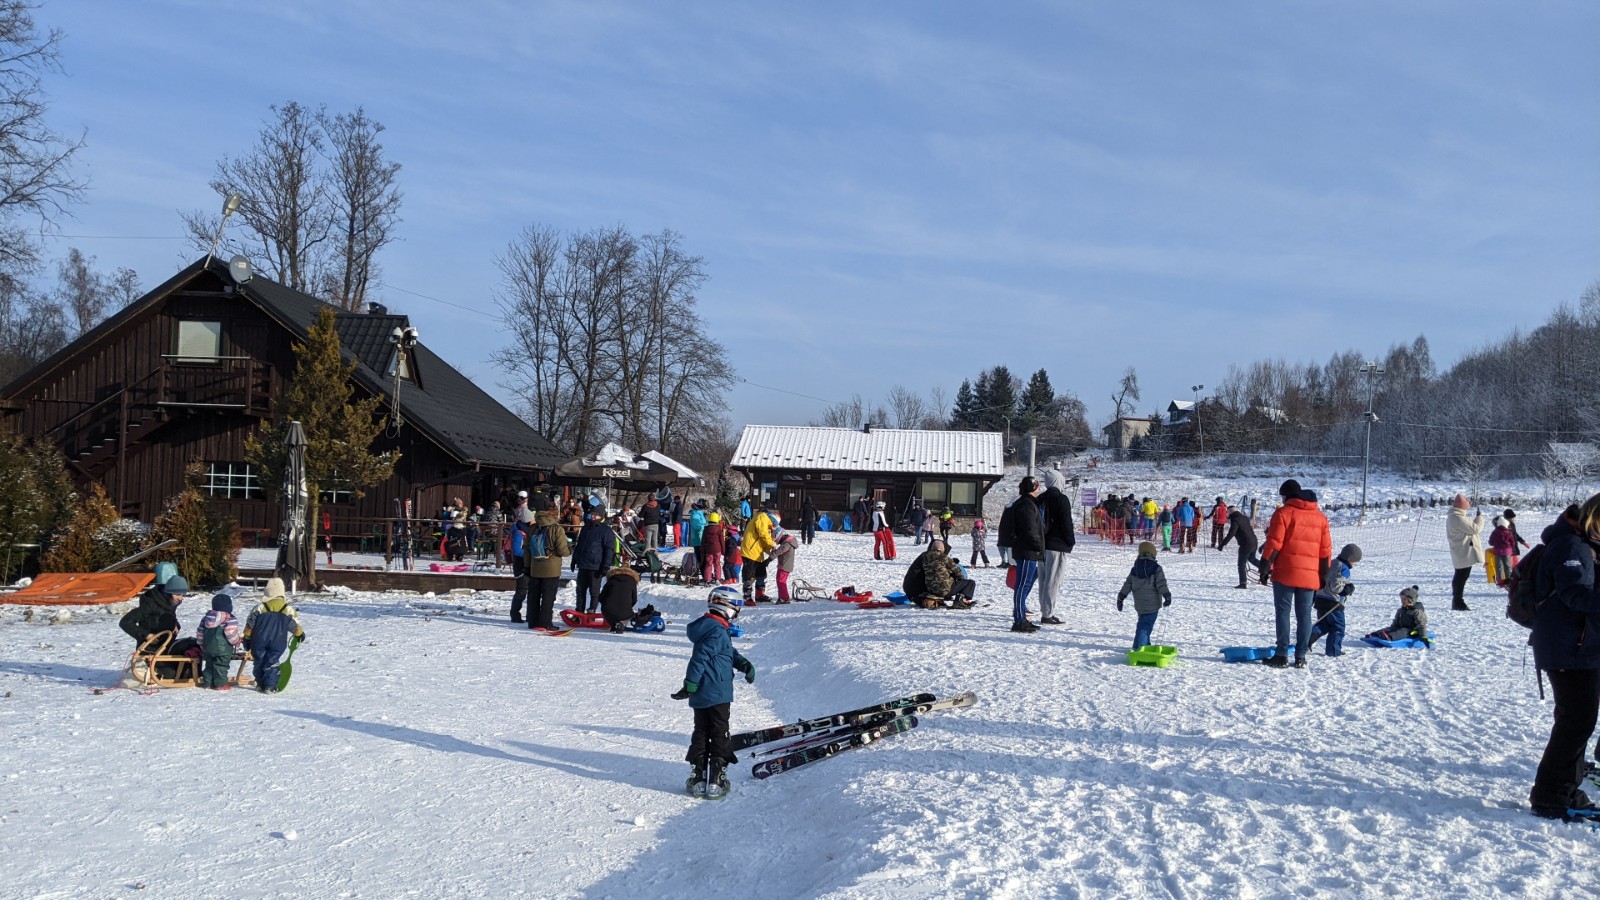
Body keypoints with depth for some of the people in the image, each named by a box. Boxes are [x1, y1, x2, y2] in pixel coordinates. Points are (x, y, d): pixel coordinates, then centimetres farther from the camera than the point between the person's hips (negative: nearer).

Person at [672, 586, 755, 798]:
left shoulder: (707, 627, 11)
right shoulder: (718, 632, -20)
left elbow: (729, 653, 19)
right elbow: (699, 659, -24)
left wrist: (743, 664, 4)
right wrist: (690, 686, -19)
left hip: (700, 696, 9)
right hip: (717, 695, -9)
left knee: (701, 733, 14)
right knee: (719, 735, 2)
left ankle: (698, 776, 15)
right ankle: (716, 779, 4)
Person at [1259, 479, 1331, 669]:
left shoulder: (1283, 513, -4)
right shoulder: (1321, 517, 13)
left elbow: (1274, 544, -9)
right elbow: (1326, 548, 13)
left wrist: (1265, 566, -4)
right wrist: (1324, 574, 17)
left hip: (1285, 574, -4)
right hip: (1310, 576, 5)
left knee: (1283, 612, 0)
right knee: (1304, 615, 8)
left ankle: (1282, 655, -2)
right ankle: (1300, 657, 7)